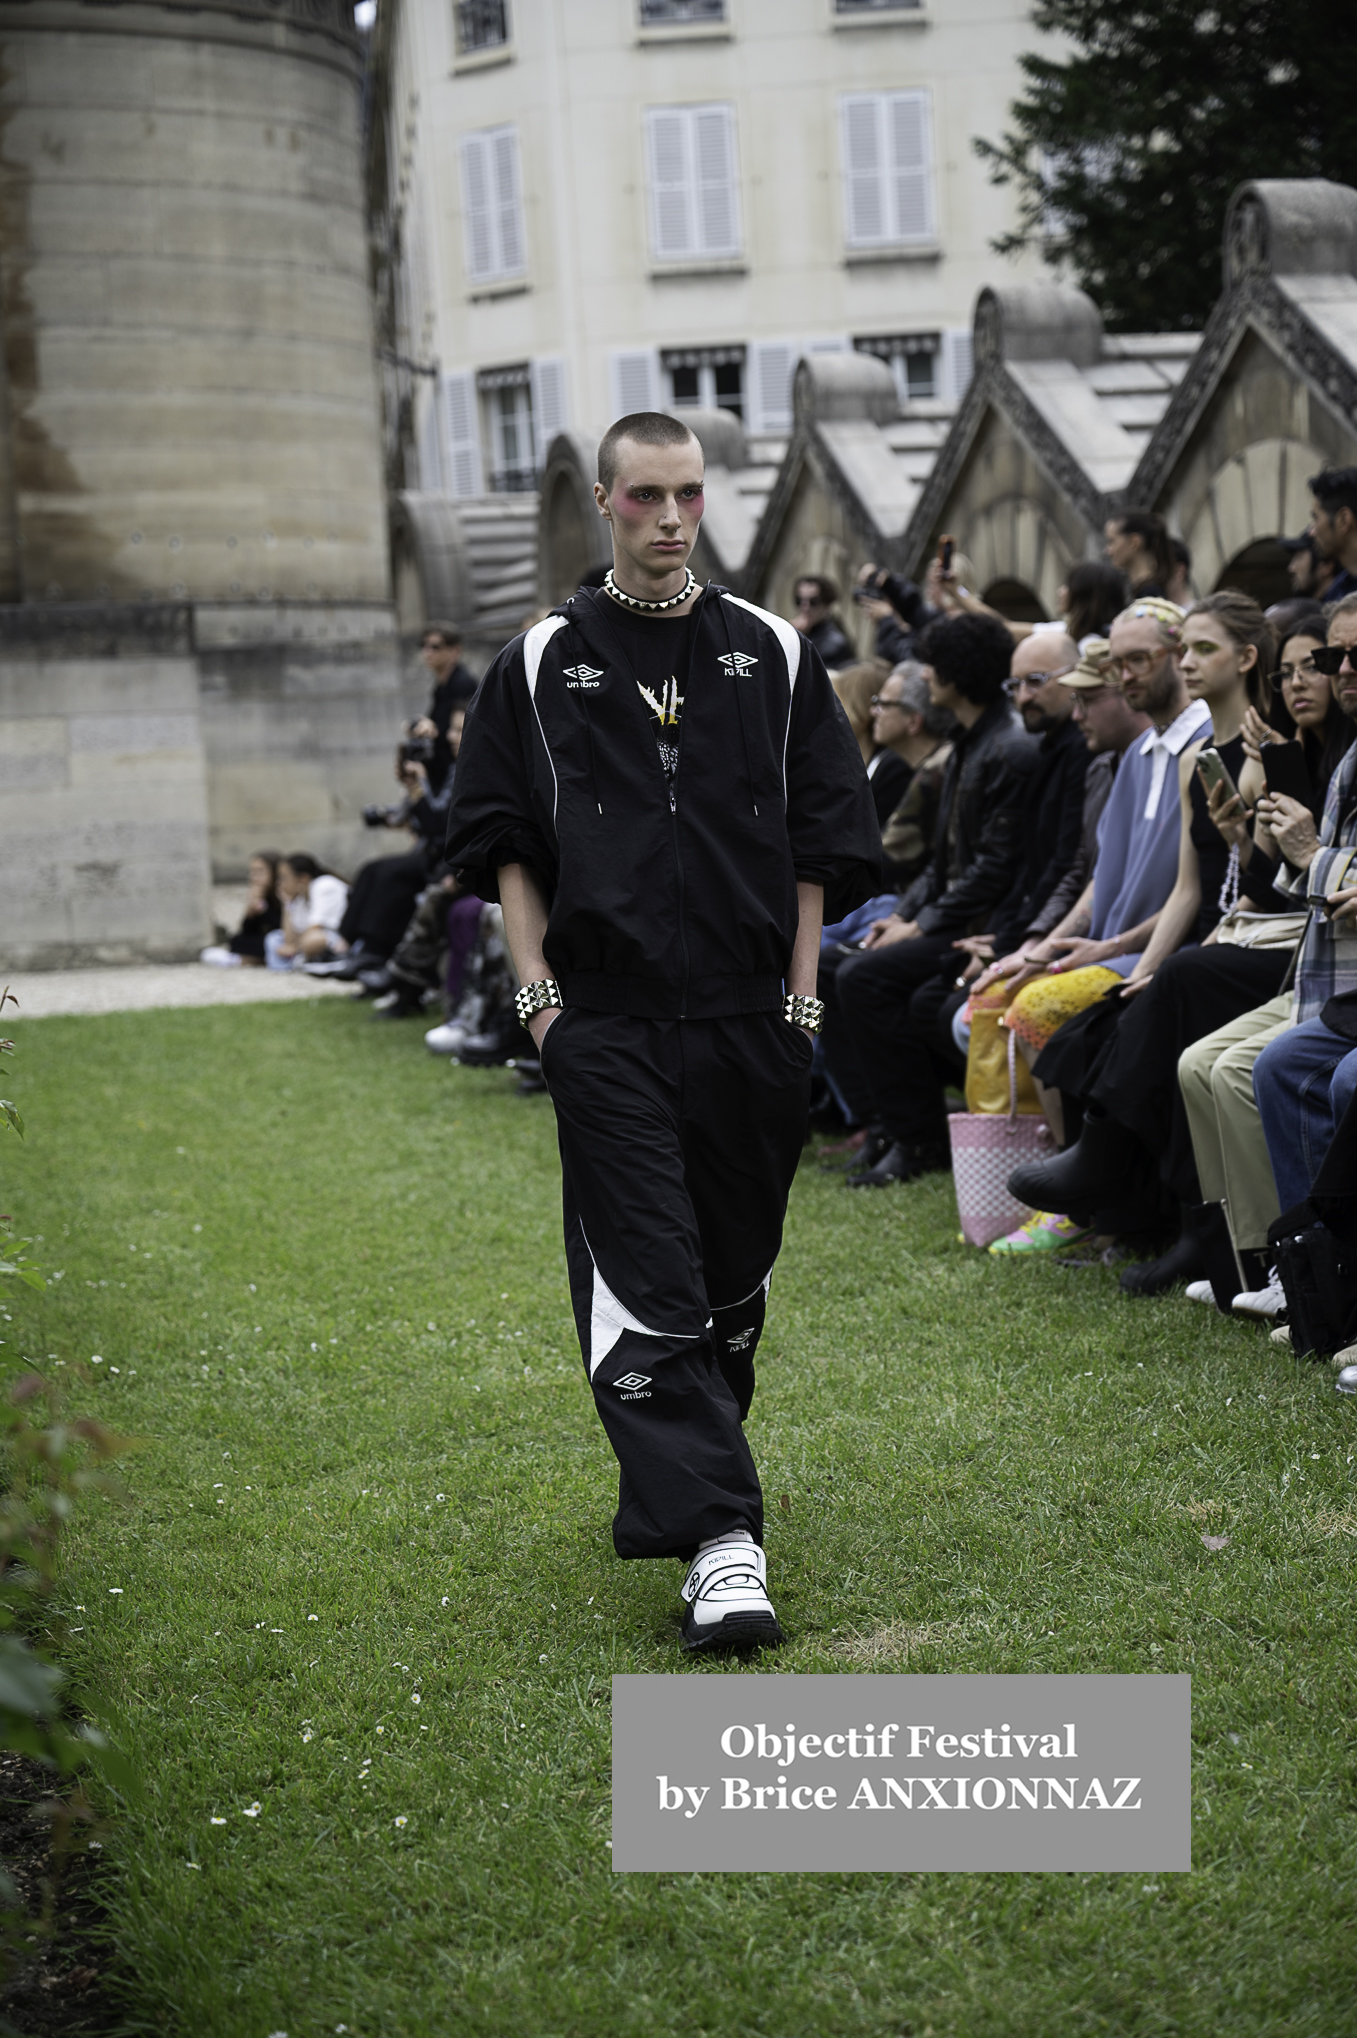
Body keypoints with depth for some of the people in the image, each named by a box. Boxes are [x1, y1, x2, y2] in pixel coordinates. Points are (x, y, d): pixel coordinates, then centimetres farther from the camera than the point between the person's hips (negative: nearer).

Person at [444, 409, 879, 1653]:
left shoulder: (772, 654, 9)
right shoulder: (543, 664, 6)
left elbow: (822, 838, 10)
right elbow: (502, 839, 9)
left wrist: (802, 993, 4)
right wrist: (537, 989, 0)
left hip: (751, 1023, 2)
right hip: (608, 1023, -2)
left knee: (734, 1272, 11)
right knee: (645, 1281, -11)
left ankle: (686, 1466, 33)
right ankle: (719, 1538, -15)